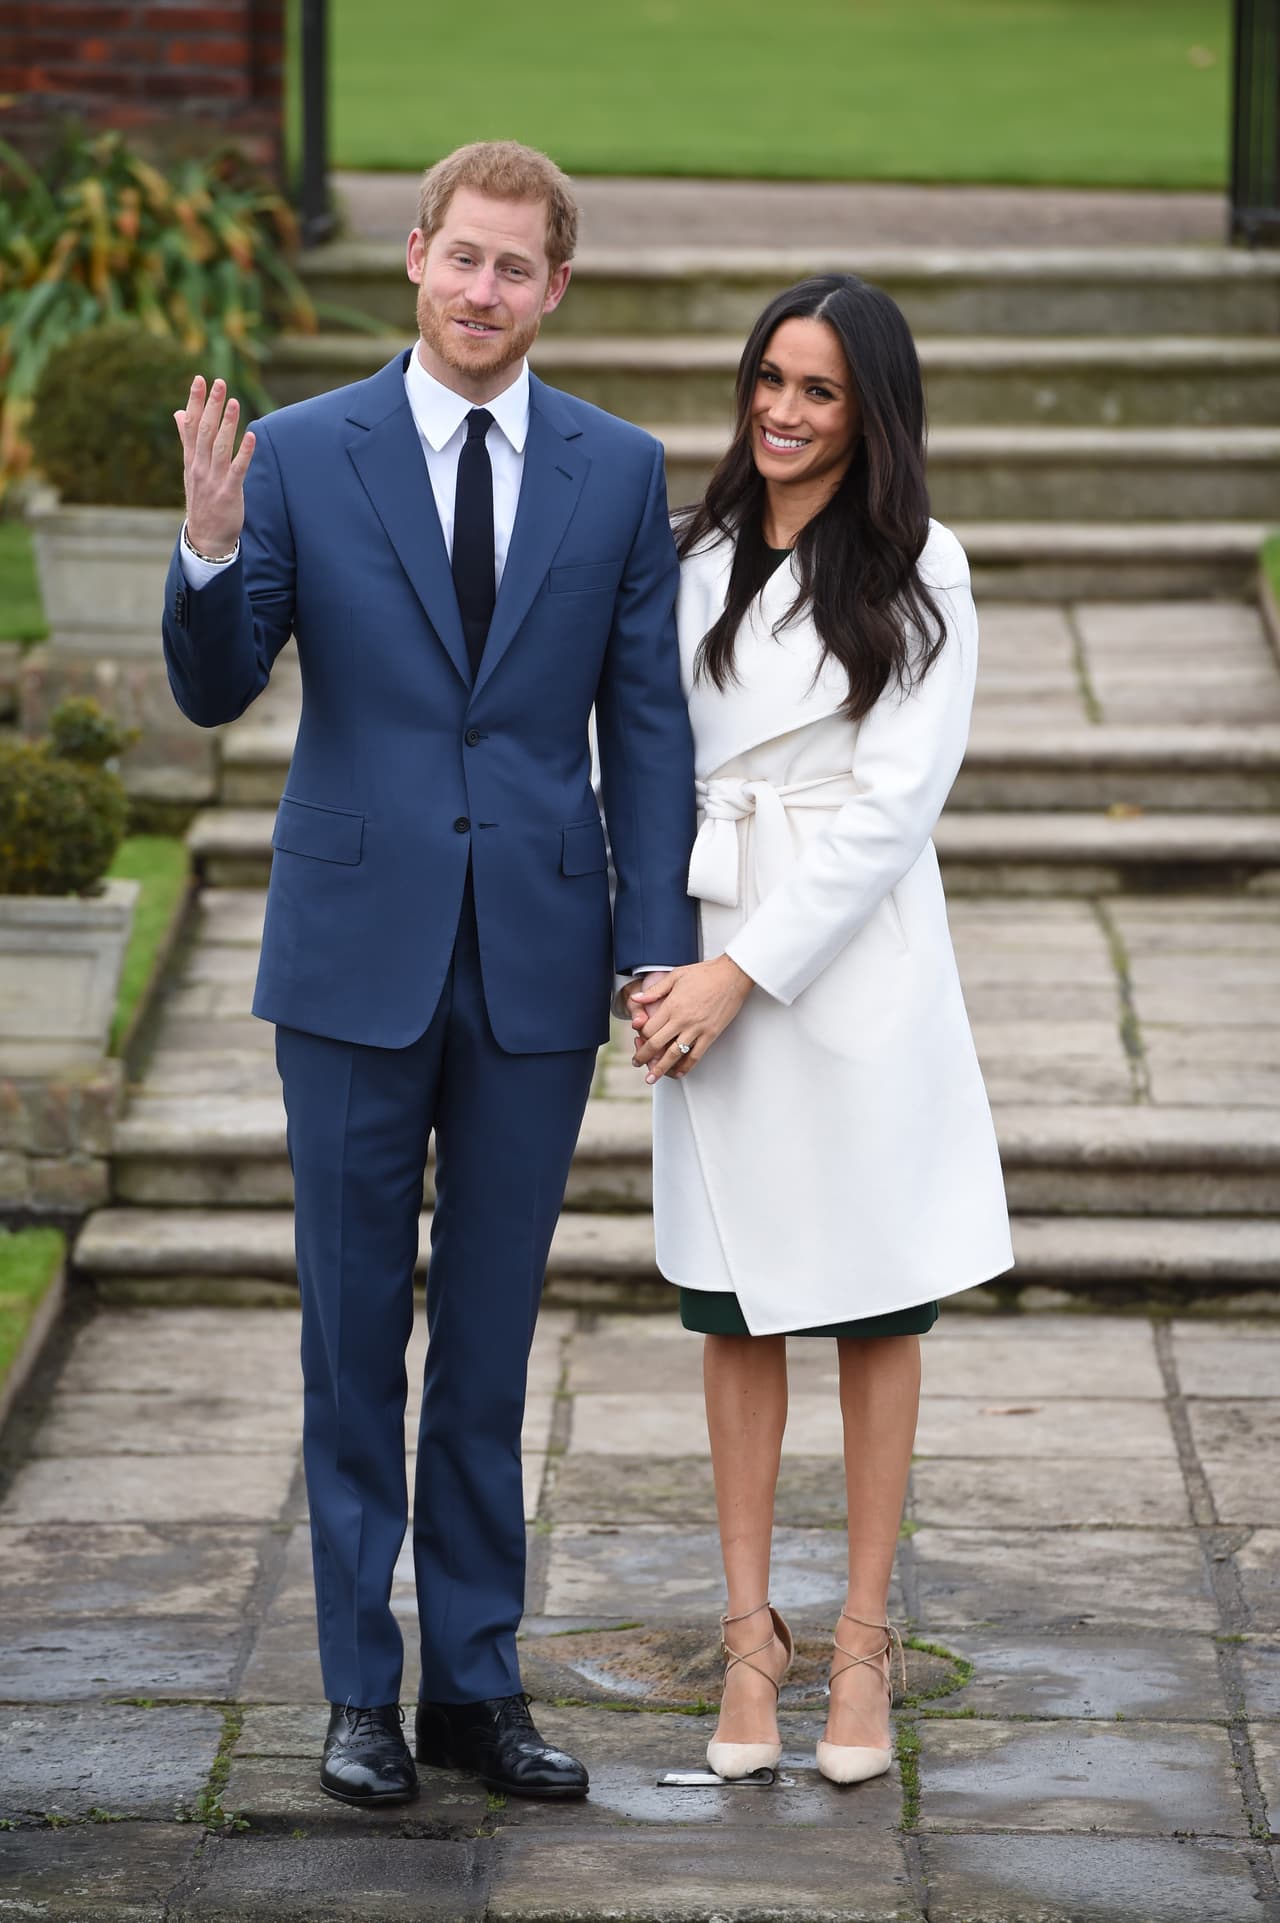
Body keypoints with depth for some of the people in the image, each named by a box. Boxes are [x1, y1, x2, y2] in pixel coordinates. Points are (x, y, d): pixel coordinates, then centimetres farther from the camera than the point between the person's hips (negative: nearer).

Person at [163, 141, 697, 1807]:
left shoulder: (620, 473, 3)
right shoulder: (302, 456, -1)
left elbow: (648, 723, 4)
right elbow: (215, 693, -3)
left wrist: (661, 946, -3)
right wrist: (209, 549, -23)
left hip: (537, 959, 1)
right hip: (357, 952, -1)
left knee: (490, 1347, 9)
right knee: (353, 1342, 6)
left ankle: (478, 1682, 18)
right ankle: (363, 1689, 15)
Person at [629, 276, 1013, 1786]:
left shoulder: (919, 570, -3)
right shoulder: (694, 562, 8)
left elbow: (895, 799, -8)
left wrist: (745, 970, -12)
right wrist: (657, 964, -6)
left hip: (857, 964, -3)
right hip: (713, 962, 3)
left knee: (876, 1308, 4)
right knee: (735, 1308, 6)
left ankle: (862, 1638, 13)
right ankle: (750, 1632, 14)